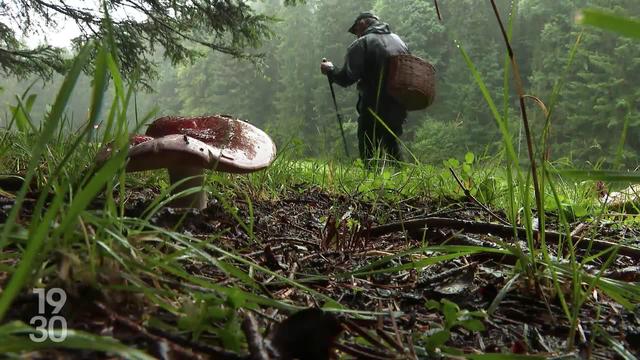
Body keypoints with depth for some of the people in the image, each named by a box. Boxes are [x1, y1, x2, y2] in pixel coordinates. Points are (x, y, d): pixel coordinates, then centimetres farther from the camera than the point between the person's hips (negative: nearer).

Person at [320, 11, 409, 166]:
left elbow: (346, 78, -13)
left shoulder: (361, 44, -7)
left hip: (373, 111, -6)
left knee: (370, 157, 3)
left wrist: (330, 70, 4)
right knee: (392, 149, 21)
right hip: (398, 110, 6)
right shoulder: (400, 41, 14)